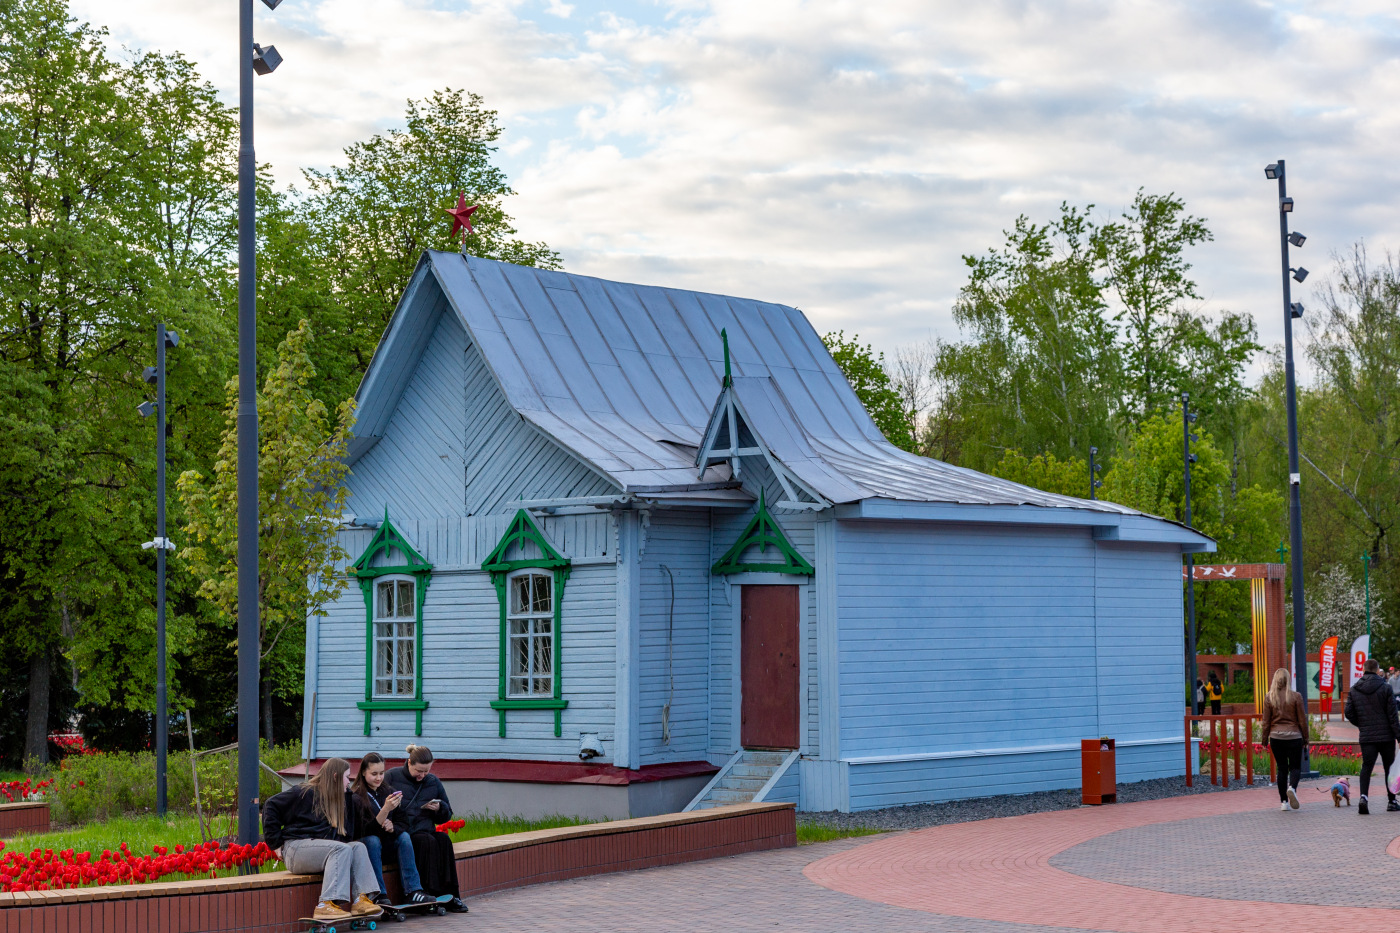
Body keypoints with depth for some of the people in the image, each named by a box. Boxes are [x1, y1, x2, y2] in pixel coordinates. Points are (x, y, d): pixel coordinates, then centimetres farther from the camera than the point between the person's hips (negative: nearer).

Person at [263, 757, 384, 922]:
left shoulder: (344, 799, 19)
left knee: (358, 847, -16)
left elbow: (348, 833, 26)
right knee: (342, 849, -29)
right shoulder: (305, 793, -1)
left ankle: (361, 899, -32)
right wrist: (276, 842, -4)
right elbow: (271, 806, -1)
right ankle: (327, 905, -43)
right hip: (296, 847, -7)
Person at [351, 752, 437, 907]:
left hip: (387, 842, 5)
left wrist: (392, 827, -20)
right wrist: (385, 810, -33)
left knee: (404, 836, -22)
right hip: (364, 845, -5)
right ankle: (380, 895, -35)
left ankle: (412, 891, -28)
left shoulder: (388, 792, 6)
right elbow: (367, 830, -21)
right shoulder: (355, 796, -11)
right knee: (373, 840, -34)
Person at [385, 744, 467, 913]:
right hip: (401, 833, -4)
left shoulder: (433, 782, 16)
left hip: (425, 830, 4)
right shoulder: (392, 777, 5)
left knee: (444, 840, -28)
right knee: (428, 841, -32)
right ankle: (433, 894, -33)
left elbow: (447, 816, 22)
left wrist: (440, 808, 0)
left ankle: (449, 895, -28)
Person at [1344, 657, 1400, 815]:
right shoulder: (1386, 688, -6)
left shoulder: (1354, 690, 4)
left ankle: (1363, 796, -20)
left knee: (1366, 766, 2)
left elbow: (1348, 713, 3)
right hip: (1386, 735, -2)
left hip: (1366, 737, 2)